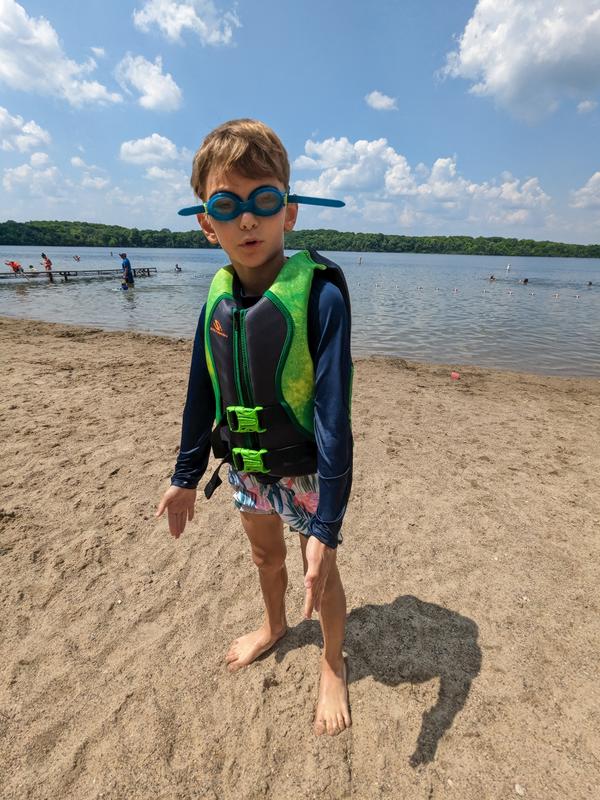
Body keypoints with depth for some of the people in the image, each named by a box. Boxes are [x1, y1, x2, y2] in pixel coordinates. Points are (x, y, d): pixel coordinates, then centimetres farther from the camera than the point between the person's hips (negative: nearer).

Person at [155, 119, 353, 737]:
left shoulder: (320, 293, -22)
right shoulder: (218, 299, -5)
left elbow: (333, 415, -25)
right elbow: (201, 396, 3)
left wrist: (325, 525, -26)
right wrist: (185, 476, 8)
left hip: (306, 469, -5)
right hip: (246, 465, 5)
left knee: (320, 571, 15)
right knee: (265, 553, 26)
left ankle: (333, 664, 46)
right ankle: (274, 625, 59)